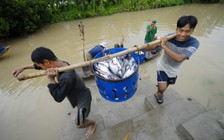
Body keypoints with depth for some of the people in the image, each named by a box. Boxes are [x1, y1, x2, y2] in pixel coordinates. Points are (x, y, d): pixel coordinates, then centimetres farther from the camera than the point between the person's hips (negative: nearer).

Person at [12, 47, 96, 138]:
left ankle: (93, 124, 45)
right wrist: (24, 67, 10)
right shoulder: (61, 63, -15)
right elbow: (39, 65, 7)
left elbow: (58, 97, -26)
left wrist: (51, 79, -31)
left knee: (79, 124, 18)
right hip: (78, 96, 8)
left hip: (83, 100, -7)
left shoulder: (67, 78, -44)